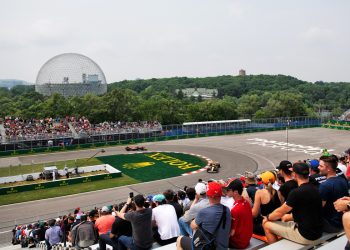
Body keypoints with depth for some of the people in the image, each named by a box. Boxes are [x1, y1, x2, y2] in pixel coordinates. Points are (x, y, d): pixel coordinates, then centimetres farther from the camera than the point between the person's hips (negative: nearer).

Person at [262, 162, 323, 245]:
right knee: (285, 217, 28)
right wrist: (288, 216, 22)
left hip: (305, 235, -8)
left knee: (266, 225, 2)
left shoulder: (297, 192, -22)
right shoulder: (314, 189, 4)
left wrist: (267, 217, 7)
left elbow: (280, 212, -11)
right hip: (317, 232, 9)